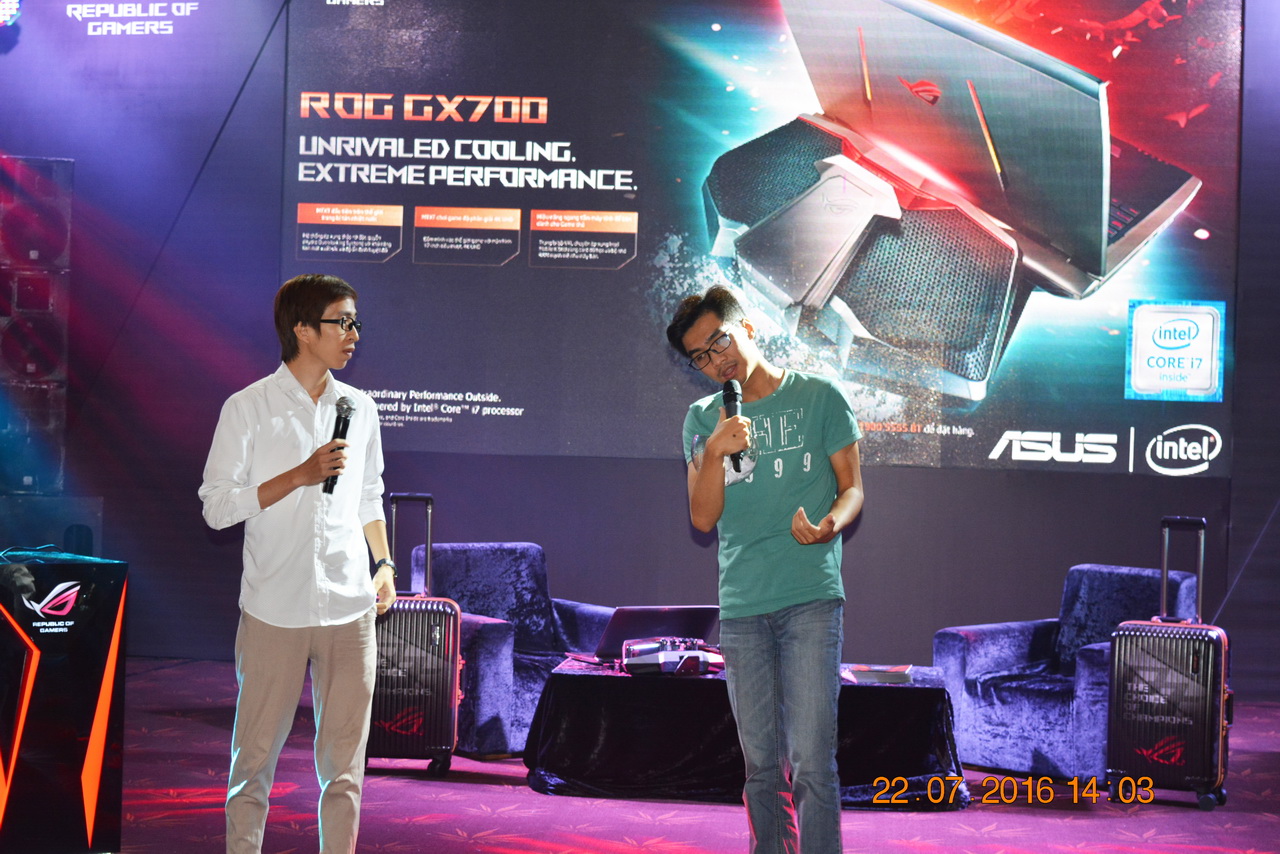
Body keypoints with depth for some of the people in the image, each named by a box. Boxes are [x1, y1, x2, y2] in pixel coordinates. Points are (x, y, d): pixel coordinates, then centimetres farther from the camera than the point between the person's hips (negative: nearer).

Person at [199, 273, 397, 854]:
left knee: (344, 758, 5)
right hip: (274, 610, -3)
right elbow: (217, 506, -8)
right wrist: (301, 476, -14)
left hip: (350, 609, 4)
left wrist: (385, 563, 10)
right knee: (256, 754, 3)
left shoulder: (359, 408, 11)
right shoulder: (247, 409, -4)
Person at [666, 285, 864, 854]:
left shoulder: (818, 397, 4)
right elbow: (703, 518, 5)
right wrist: (714, 452, -11)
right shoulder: (703, 419, 13)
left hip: (811, 598, -3)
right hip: (741, 608, 4)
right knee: (762, 765, 8)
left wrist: (829, 525, -17)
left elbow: (852, 488, 5)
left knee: (810, 760, -11)